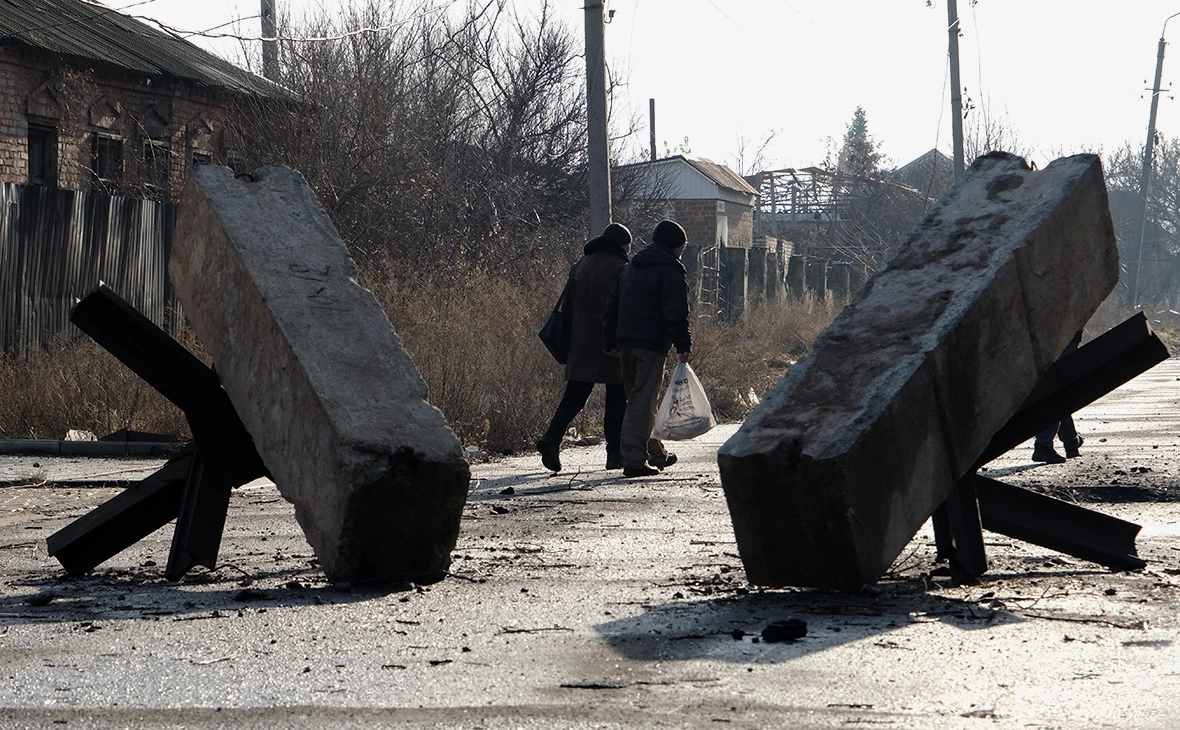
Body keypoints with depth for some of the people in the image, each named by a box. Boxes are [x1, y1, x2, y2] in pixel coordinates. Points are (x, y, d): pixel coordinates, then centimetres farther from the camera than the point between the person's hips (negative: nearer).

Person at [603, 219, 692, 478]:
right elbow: (676, 311, -15)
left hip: (625, 343, 8)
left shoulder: (630, 269, 20)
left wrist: (611, 342, 21)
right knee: (642, 401, -10)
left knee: (639, 398, 18)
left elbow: (612, 306, 20)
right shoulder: (670, 270, -6)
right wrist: (684, 345, -13)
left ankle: (655, 454, 30)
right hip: (651, 344, -8)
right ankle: (634, 460, -16)